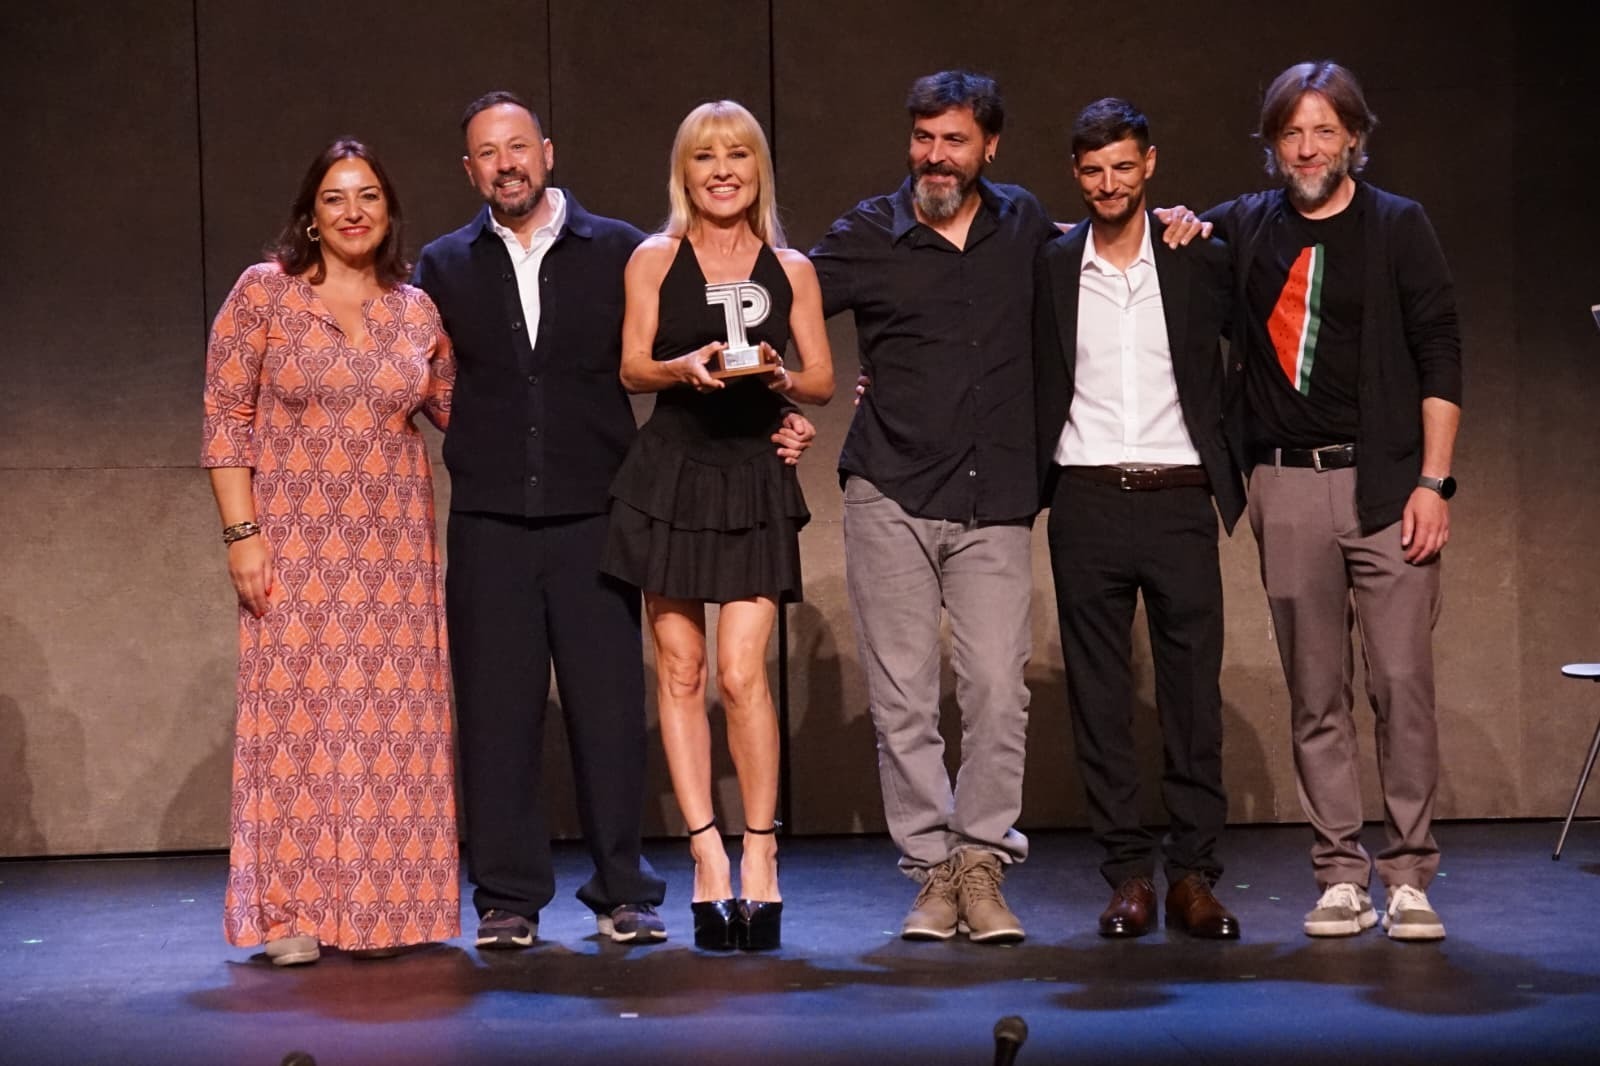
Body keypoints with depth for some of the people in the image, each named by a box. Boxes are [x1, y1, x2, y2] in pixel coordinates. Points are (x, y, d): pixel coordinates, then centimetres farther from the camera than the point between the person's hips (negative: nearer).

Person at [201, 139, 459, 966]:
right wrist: (241, 533, -9)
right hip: (293, 542, -3)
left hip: (393, 548, 3)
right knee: (296, 713, -2)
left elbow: (457, 408, 13)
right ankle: (295, 913, 4)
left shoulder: (417, 310, 8)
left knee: (392, 720, 4)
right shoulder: (263, 292, -1)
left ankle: (385, 906, 13)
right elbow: (226, 418, -3)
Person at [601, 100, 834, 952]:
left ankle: (759, 856, 1)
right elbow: (632, 368, 4)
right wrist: (686, 367, -16)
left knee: (742, 672, -10)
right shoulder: (654, 260, 9)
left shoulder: (790, 270, 11)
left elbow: (823, 379, 10)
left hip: (755, 477, 0)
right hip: (671, 471, 1)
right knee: (679, 671, -1)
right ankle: (711, 860, 5)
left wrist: (779, 377, -11)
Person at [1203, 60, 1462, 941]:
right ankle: (1339, 876, 10)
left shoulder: (1397, 226, 4)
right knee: (1315, 693, 4)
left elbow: (1439, 357, 1)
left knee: (1403, 684, -6)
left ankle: (1407, 876, 2)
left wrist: (1431, 480, -7)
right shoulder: (1243, 229, 11)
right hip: (1287, 486, 2)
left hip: (1385, 483, -2)